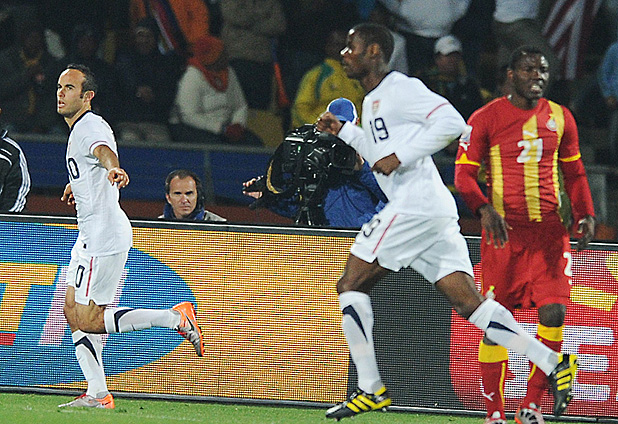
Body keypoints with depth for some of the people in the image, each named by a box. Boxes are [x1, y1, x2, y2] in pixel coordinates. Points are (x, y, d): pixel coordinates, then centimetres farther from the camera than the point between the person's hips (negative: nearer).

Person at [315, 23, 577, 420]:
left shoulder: (400, 89, -5)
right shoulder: (373, 100, 24)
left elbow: (452, 123, -17)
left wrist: (400, 157, -19)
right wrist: (344, 130, 28)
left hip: (415, 205, -10)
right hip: (438, 210, 10)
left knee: (351, 284, -3)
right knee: (469, 303, 1)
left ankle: (371, 388, -4)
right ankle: (553, 363, -8)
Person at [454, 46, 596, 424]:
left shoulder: (560, 118, 11)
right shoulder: (485, 119, 0)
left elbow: (575, 173, 20)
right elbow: (464, 173, -3)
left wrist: (586, 213, 5)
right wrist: (484, 208, -20)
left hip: (549, 230, 3)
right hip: (504, 231, -3)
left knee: (554, 313, -11)